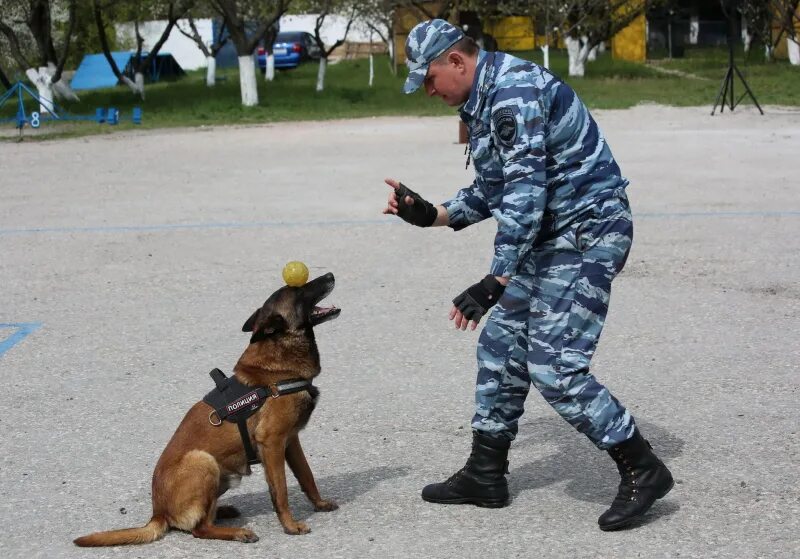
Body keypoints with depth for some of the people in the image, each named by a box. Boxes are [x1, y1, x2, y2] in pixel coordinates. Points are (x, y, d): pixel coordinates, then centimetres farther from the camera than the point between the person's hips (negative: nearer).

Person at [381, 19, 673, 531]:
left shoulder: (515, 91, -20)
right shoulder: (484, 101, 13)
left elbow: (525, 193, -28)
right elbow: (492, 191, 21)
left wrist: (495, 282, -30)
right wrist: (430, 215, 9)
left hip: (587, 233, -11)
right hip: (551, 236, 11)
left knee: (554, 366, -13)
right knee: (501, 344, 12)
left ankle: (642, 470, 0)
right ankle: (485, 475, 23)